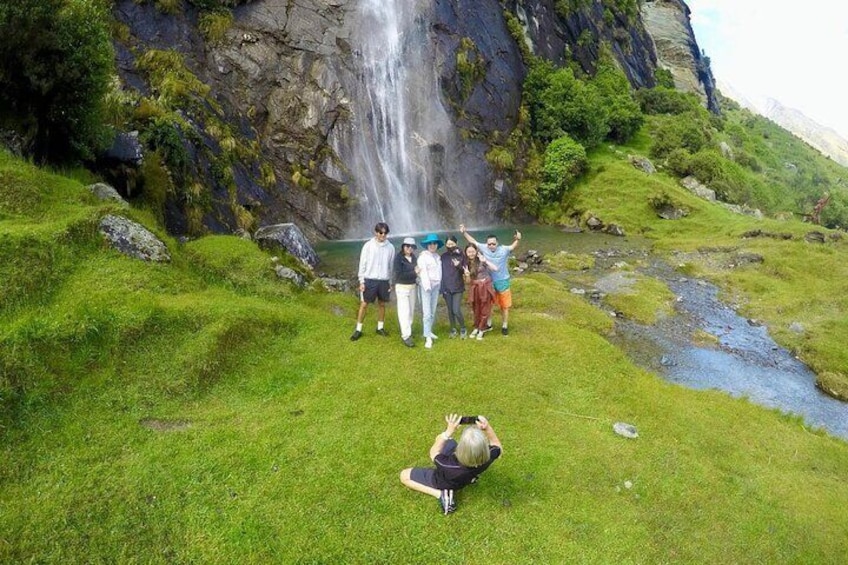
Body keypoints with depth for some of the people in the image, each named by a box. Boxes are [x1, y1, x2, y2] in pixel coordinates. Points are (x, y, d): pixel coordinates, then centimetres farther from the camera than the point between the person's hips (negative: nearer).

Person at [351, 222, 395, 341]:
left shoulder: (390, 247, 1)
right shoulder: (368, 245, -6)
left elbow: (391, 266, 7)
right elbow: (362, 264, -3)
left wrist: (391, 282, 7)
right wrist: (361, 281, -6)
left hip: (384, 280, 2)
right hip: (370, 279, -2)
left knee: (382, 304, 13)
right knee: (364, 304, 2)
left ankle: (380, 328, 27)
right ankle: (358, 330, 11)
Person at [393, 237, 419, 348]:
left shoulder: (413, 257, 5)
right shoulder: (398, 257, -13)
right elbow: (399, 275, -20)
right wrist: (414, 273, -20)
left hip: (413, 287, 7)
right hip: (402, 287, -6)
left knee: (411, 310, 13)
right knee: (404, 312, -9)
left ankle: (406, 330, 29)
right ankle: (406, 336, -7)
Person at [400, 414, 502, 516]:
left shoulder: (449, 465, -47)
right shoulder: (486, 459, -38)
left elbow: (433, 454, -24)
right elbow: (498, 447, -14)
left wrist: (448, 432, -30)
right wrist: (487, 428, -30)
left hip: (441, 482, -4)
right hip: (465, 479, 4)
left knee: (404, 475, 8)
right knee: (441, 438, 19)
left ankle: (441, 494, -1)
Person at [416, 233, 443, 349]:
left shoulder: (438, 256, 12)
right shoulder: (423, 256, -6)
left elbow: (439, 271, 9)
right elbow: (423, 272, -12)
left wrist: (439, 285, 3)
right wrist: (427, 286, -18)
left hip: (436, 285, 6)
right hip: (426, 285, -6)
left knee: (433, 312, 10)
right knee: (427, 313, -9)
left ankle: (429, 331, 24)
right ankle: (428, 337, -9)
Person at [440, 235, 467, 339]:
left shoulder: (461, 255, -1)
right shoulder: (443, 256, 5)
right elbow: (441, 271, 8)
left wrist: (459, 266, -19)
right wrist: (441, 286, 4)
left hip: (458, 287, -3)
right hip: (446, 287, 3)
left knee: (456, 310, -9)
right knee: (450, 310, 9)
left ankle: (463, 329, 13)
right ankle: (453, 330, 24)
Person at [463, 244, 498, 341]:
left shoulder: (481, 261, -9)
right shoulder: (466, 264, 1)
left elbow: (495, 268, -18)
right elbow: (468, 281, 2)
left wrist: (485, 260, -22)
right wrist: (467, 275, -19)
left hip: (485, 287, -3)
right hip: (475, 289, 3)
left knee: (485, 310, 5)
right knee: (476, 310, 11)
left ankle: (481, 330, 19)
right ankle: (476, 328, 30)